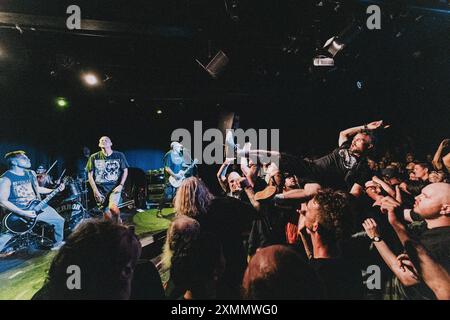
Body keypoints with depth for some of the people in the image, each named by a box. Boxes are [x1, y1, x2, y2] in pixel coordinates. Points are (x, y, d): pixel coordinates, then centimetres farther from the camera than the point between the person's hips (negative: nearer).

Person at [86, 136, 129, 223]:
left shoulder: (119, 155, 2)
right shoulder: (94, 157, 2)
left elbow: (125, 171, 8)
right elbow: (90, 175, 5)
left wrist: (121, 185, -4)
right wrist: (95, 190, -4)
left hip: (115, 187, -1)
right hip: (100, 189, 1)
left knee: (113, 208, -26)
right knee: (107, 215, -1)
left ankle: (118, 220, 7)